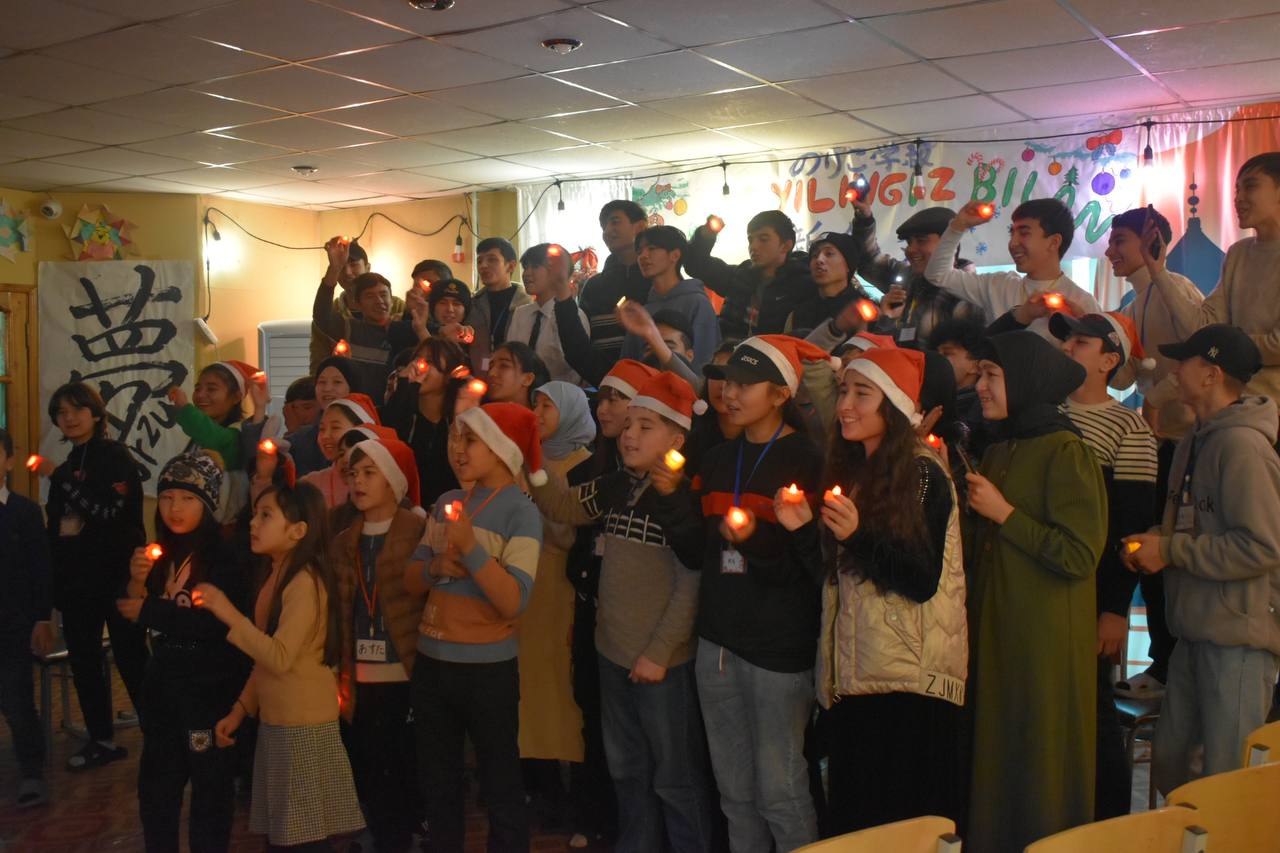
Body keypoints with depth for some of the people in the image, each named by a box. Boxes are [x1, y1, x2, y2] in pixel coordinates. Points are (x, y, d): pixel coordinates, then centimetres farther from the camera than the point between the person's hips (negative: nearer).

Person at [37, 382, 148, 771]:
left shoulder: (116, 456, -8)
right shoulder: (68, 464, 14)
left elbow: (110, 510, -22)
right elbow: (56, 523, 19)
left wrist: (58, 478, -20)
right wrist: (53, 573, 15)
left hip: (116, 575, -7)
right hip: (76, 577, 7)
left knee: (131, 657, -5)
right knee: (82, 659, 10)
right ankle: (102, 740, 21)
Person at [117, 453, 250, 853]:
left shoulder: (226, 555, -16)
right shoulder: (161, 552, 6)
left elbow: (219, 623, -24)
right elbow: (133, 612, 9)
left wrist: (150, 611, -14)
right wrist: (137, 581, -12)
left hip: (211, 685, -7)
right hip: (164, 681, 7)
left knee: (210, 782, 3)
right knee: (156, 783, 17)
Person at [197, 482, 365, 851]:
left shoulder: (305, 581, -17)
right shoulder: (273, 577, 12)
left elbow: (281, 658, -25)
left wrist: (229, 615, -22)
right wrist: (240, 709, 11)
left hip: (305, 725, -9)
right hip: (274, 722, 9)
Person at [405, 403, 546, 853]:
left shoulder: (521, 513, -11)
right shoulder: (446, 504, 6)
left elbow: (514, 602, -20)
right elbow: (410, 581, 7)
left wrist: (471, 548, -26)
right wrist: (436, 567, -13)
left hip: (487, 668, -6)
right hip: (431, 662, 6)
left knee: (500, 786, 5)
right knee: (437, 783, 18)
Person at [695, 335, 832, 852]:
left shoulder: (806, 460, -8)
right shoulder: (718, 460, 12)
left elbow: (815, 564, -12)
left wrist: (758, 539, -24)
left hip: (780, 643, -6)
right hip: (718, 639, 6)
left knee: (779, 790, 0)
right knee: (734, 790, 14)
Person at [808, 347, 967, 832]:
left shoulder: (925, 475, -9)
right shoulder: (848, 472, 13)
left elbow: (924, 581, -16)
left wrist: (859, 535, -26)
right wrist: (802, 530, 0)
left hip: (909, 683, -7)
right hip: (852, 677, 7)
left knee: (906, 823, -1)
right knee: (852, 821, 12)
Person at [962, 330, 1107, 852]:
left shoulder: (1064, 451, -11)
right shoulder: (998, 453, 13)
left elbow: (1080, 556, -19)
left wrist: (1003, 513, -15)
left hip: (1043, 640, -7)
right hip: (992, 632, 7)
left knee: (1038, 771, 3)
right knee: (992, 765, 12)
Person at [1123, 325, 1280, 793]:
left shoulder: (1242, 444, -17)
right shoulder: (1195, 441, 12)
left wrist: (1170, 551, -15)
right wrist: (1152, 540, 4)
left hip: (1238, 636, -9)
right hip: (1195, 631, 9)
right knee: (1169, 764, 16)